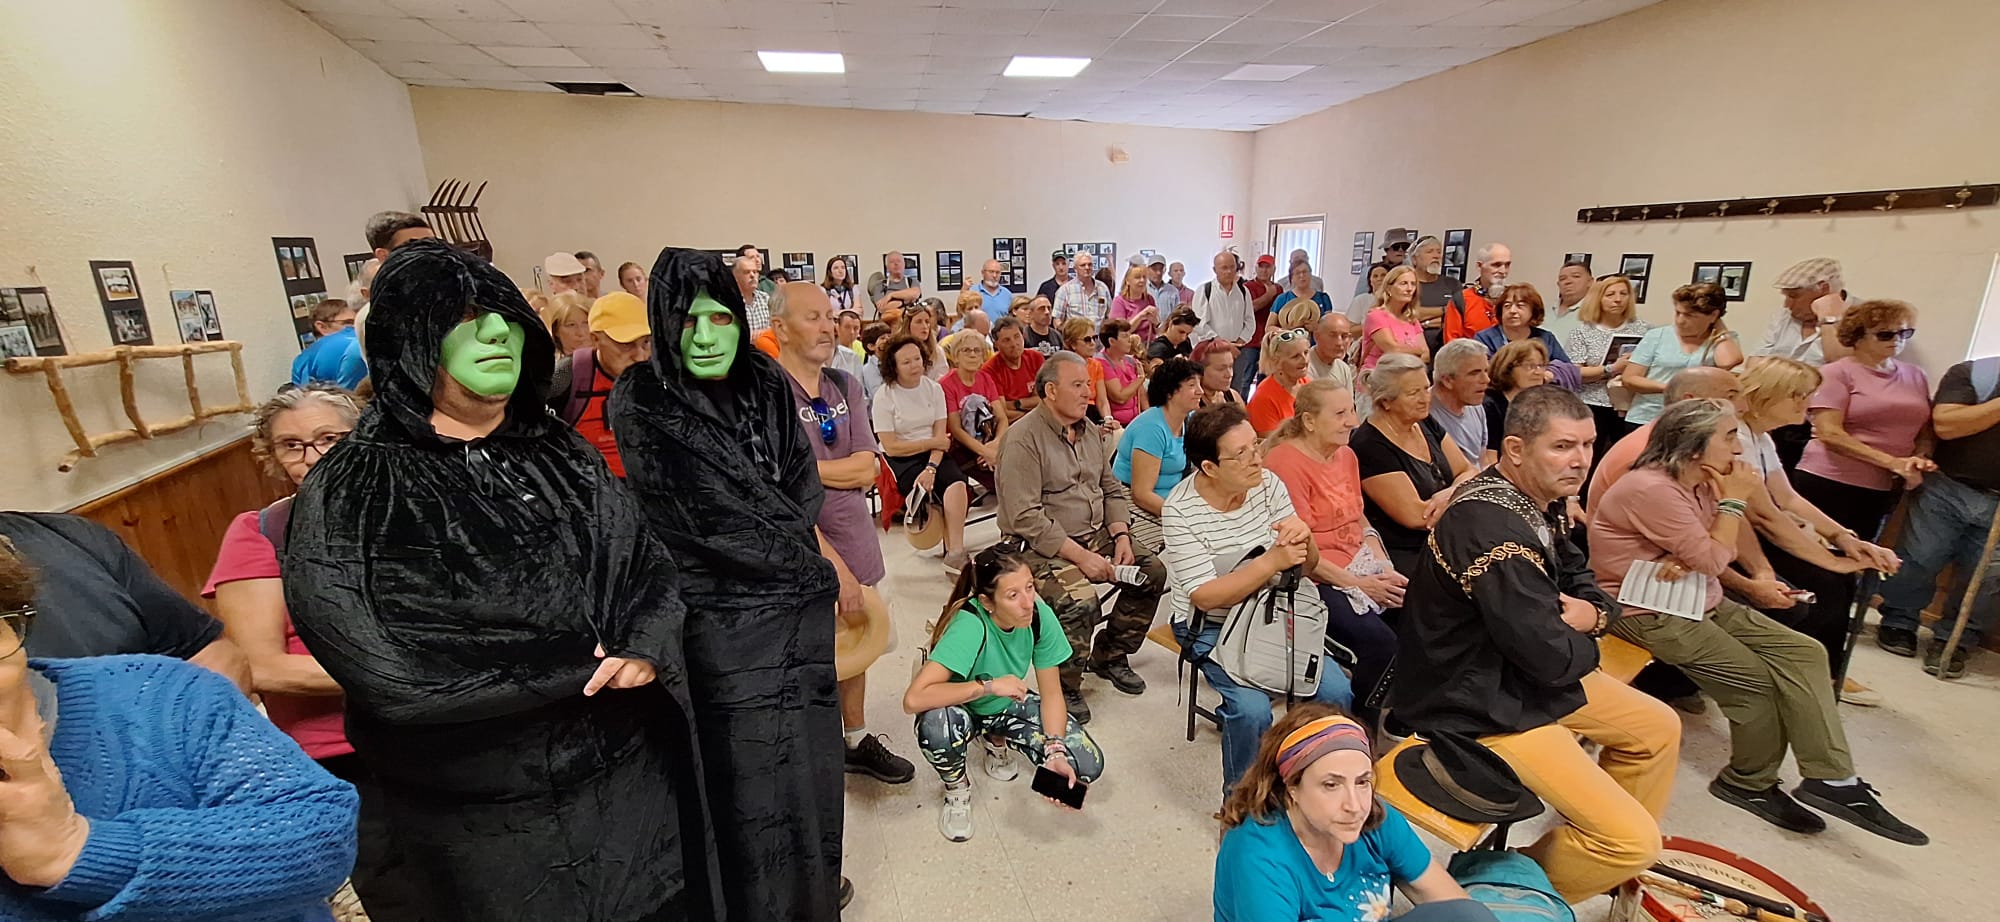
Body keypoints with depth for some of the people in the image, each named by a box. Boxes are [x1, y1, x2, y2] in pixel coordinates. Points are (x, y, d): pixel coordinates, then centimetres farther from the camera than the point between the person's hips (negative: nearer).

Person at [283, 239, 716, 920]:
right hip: (484, 813, -4)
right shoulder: (349, 496, -12)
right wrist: (589, 663, -18)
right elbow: (386, 672, -21)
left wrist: (644, 647, -19)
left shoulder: (560, 455, 2)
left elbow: (646, 564, 2)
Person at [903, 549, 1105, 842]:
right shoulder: (970, 625, -37)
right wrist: (989, 686, -40)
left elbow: (1051, 693, -12)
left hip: (1009, 705, 4)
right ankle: (957, 788, -3)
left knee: (1088, 765, -12)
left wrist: (1055, 752, -25)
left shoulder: (1041, 616, -23)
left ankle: (997, 740, 14)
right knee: (938, 723, -40)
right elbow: (913, 699, -45)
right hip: (962, 707, -4)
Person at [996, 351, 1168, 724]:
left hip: (1096, 536, 8)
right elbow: (1025, 518, -21)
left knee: (1152, 571, -5)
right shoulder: (1023, 438, -15)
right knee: (1080, 601, -29)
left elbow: (1111, 489, 17)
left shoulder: (1089, 430, 11)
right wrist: (1081, 557, -22)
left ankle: (1110, 655, 15)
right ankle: (1064, 687, -3)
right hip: (1042, 548, -8)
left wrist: (1121, 537, -1)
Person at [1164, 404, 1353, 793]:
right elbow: (1206, 596, -22)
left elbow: (1308, 565, 1)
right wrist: (1272, 561, -30)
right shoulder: (1180, 510, -20)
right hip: (1213, 628, -4)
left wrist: (1302, 541, -23)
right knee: (1252, 709, -24)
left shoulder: (1268, 483, -7)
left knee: (1336, 692, -12)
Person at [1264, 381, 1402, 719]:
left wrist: (1385, 567, -2)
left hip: (1359, 566, 8)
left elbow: (1360, 520, 14)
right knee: (1380, 642, -22)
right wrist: (1357, 584, -15)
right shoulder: (1285, 462, -16)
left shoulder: (1346, 454, 10)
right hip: (1310, 580, -8)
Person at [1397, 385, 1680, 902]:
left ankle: (1620, 870, 40)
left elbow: (1579, 582, 15)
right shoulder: (1494, 528, -31)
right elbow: (1551, 657, -27)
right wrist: (1583, 639, -4)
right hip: (1484, 706, -10)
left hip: (1522, 671, 10)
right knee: (1633, 841, -10)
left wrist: (1593, 612, -8)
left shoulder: (1538, 500, 3)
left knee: (1658, 728, 22)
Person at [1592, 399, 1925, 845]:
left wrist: (1685, 558, -21)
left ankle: (1832, 778, 2)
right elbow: (1713, 561, -17)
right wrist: (1734, 501, -9)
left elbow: (1710, 555, 3)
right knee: (1756, 679, -11)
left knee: (1803, 653, 0)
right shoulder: (1652, 489, -24)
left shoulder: (1699, 484, 7)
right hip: (1650, 613, -10)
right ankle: (1752, 783, 12)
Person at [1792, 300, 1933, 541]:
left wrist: (1920, 457, -3)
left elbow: (1926, 430, 18)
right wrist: (1891, 462, -17)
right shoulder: (1837, 373, -6)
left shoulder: (1916, 376, 12)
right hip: (1828, 484, -6)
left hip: (1883, 491, 6)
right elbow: (1829, 433, -14)